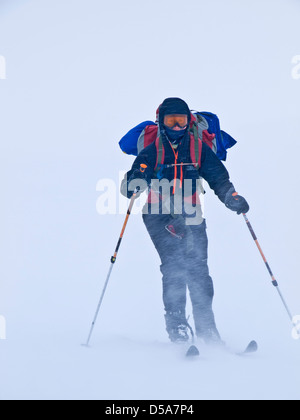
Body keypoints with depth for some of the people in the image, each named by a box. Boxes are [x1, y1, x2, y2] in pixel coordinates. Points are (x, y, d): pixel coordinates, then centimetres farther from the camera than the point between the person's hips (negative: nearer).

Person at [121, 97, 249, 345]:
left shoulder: (199, 148, 9)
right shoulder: (152, 151, 4)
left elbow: (218, 178, 10)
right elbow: (130, 185, -4)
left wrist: (233, 199, -9)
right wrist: (135, 182, -28)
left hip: (190, 215, 1)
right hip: (159, 217, -1)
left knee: (198, 268, -12)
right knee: (173, 264, -20)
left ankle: (206, 328, -8)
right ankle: (176, 324, -17)